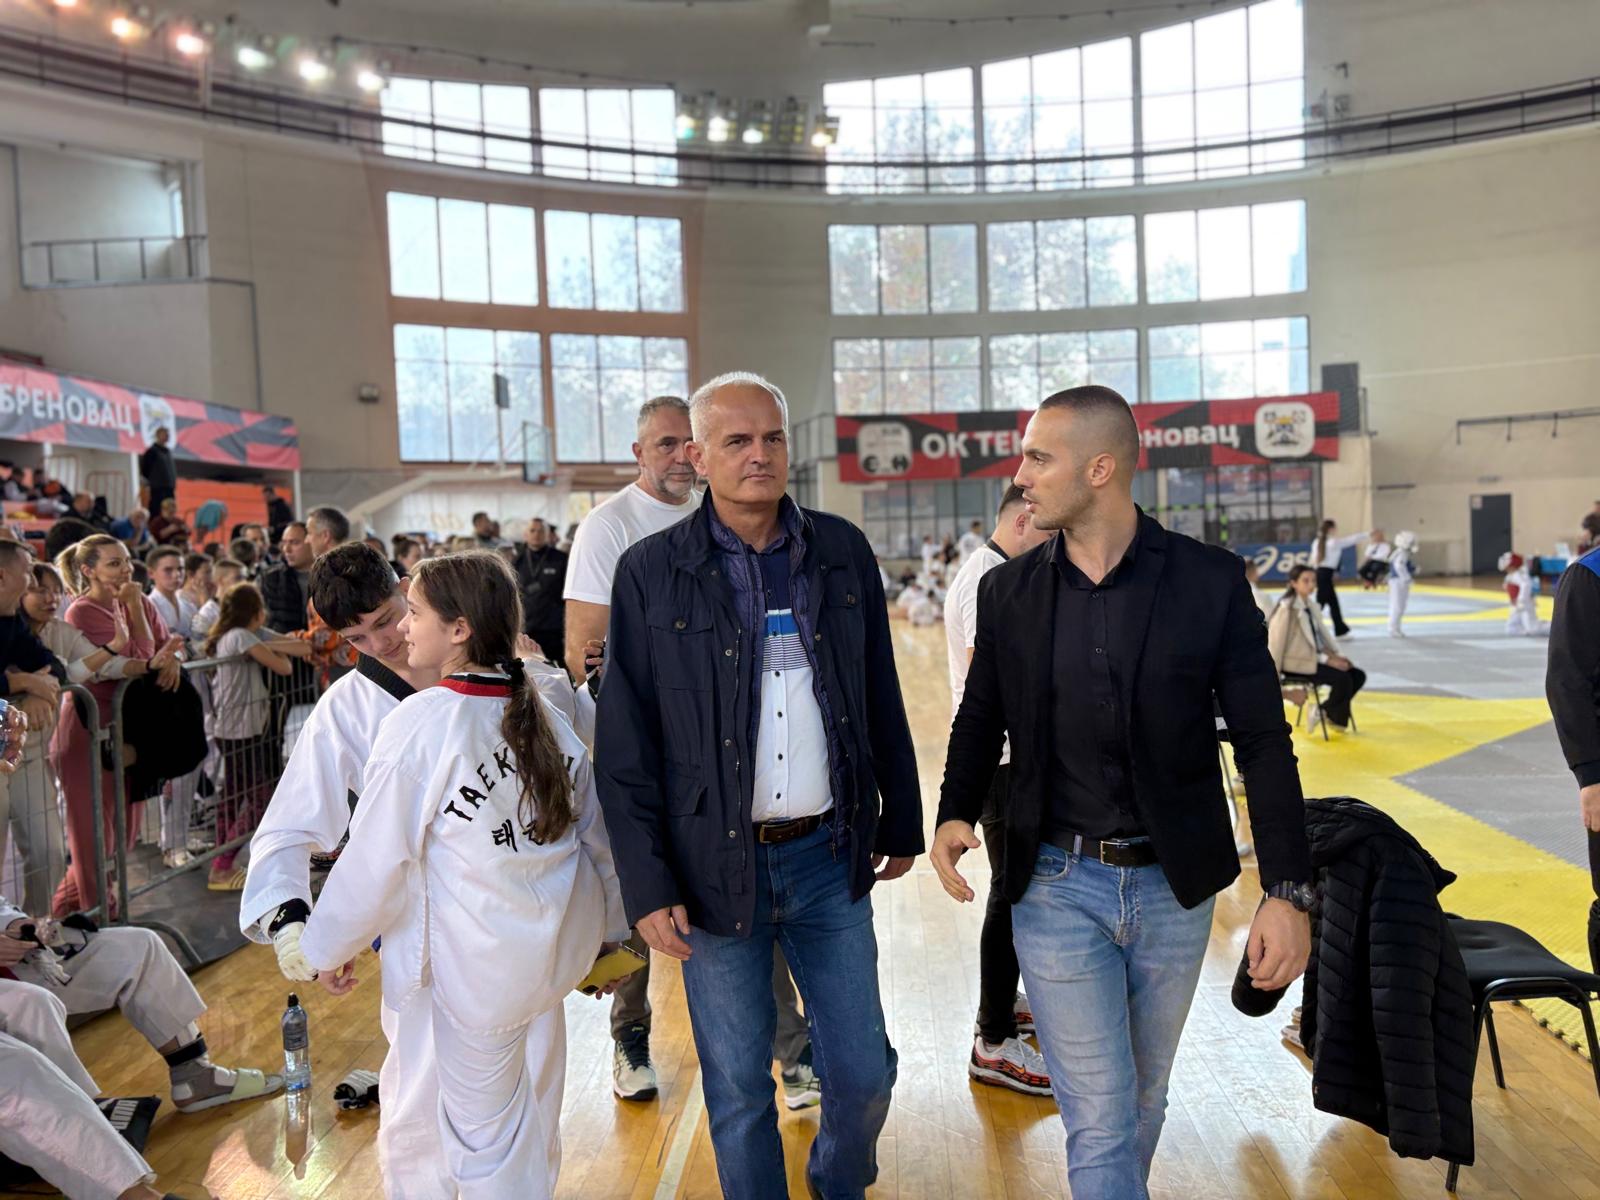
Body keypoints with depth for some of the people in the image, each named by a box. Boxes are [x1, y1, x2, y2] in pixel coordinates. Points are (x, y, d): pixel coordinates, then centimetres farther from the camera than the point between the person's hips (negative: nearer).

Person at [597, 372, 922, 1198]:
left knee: (864, 1073, 13)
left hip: (830, 857, 3)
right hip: (716, 866, -2)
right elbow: (623, 747, -5)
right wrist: (647, 886, -8)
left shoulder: (843, 552, 2)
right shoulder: (651, 572, -6)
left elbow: (882, 701, 9)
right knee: (737, 1090, 12)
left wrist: (900, 823, 12)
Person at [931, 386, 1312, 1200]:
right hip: (1057, 887, 0)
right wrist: (955, 814, -9)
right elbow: (980, 720, 8)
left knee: (1143, 1098, 20)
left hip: (1174, 887, 1)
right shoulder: (1006, 590, -2)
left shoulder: (1211, 581, -8)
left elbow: (1264, 742, -7)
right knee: (1099, 1118, 2)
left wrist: (1288, 890, -13)